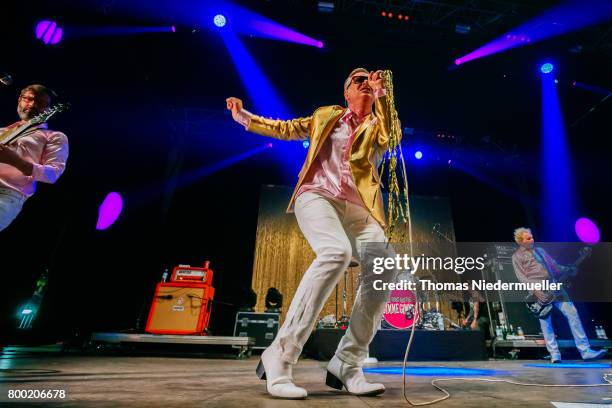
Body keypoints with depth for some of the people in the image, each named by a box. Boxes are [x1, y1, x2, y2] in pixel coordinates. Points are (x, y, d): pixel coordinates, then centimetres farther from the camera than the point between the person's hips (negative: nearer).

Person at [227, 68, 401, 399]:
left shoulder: (377, 126, 22)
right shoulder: (326, 115, 23)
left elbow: (389, 139, -1)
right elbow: (286, 129, 31)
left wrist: (381, 93, -2)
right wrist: (243, 117, 30)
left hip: (358, 208, 3)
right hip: (317, 196, -2)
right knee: (336, 252, -35)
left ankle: (346, 365, -11)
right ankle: (279, 356, -27)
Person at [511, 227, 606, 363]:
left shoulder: (539, 250, 19)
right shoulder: (517, 256, 0)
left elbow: (554, 266, 20)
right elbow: (522, 277, -8)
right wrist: (537, 290, -17)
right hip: (538, 291, -5)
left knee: (572, 313, -1)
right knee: (546, 322, 0)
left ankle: (585, 350, 6)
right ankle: (555, 355, 8)